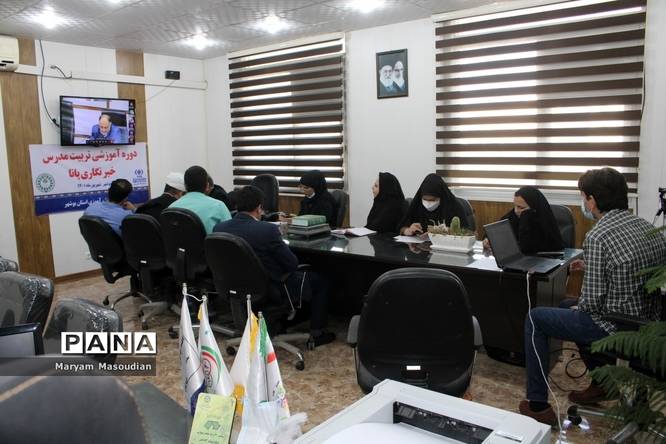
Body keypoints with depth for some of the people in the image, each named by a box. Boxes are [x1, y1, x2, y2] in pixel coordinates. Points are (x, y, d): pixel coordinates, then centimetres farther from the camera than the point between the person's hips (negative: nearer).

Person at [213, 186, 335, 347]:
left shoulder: (219, 228, -10)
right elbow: (292, 263, -16)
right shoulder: (267, 229, -28)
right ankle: (317, 333, 23)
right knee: (320, 280, 16)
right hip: (272, 291, -7)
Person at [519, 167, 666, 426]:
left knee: (535, 319, 6)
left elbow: (592, 302, -22)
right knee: (569, 308, 29)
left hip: (618, 328, -8)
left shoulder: (598, 236, -22)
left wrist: (579, 307, 0)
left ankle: (538, 406, 10)